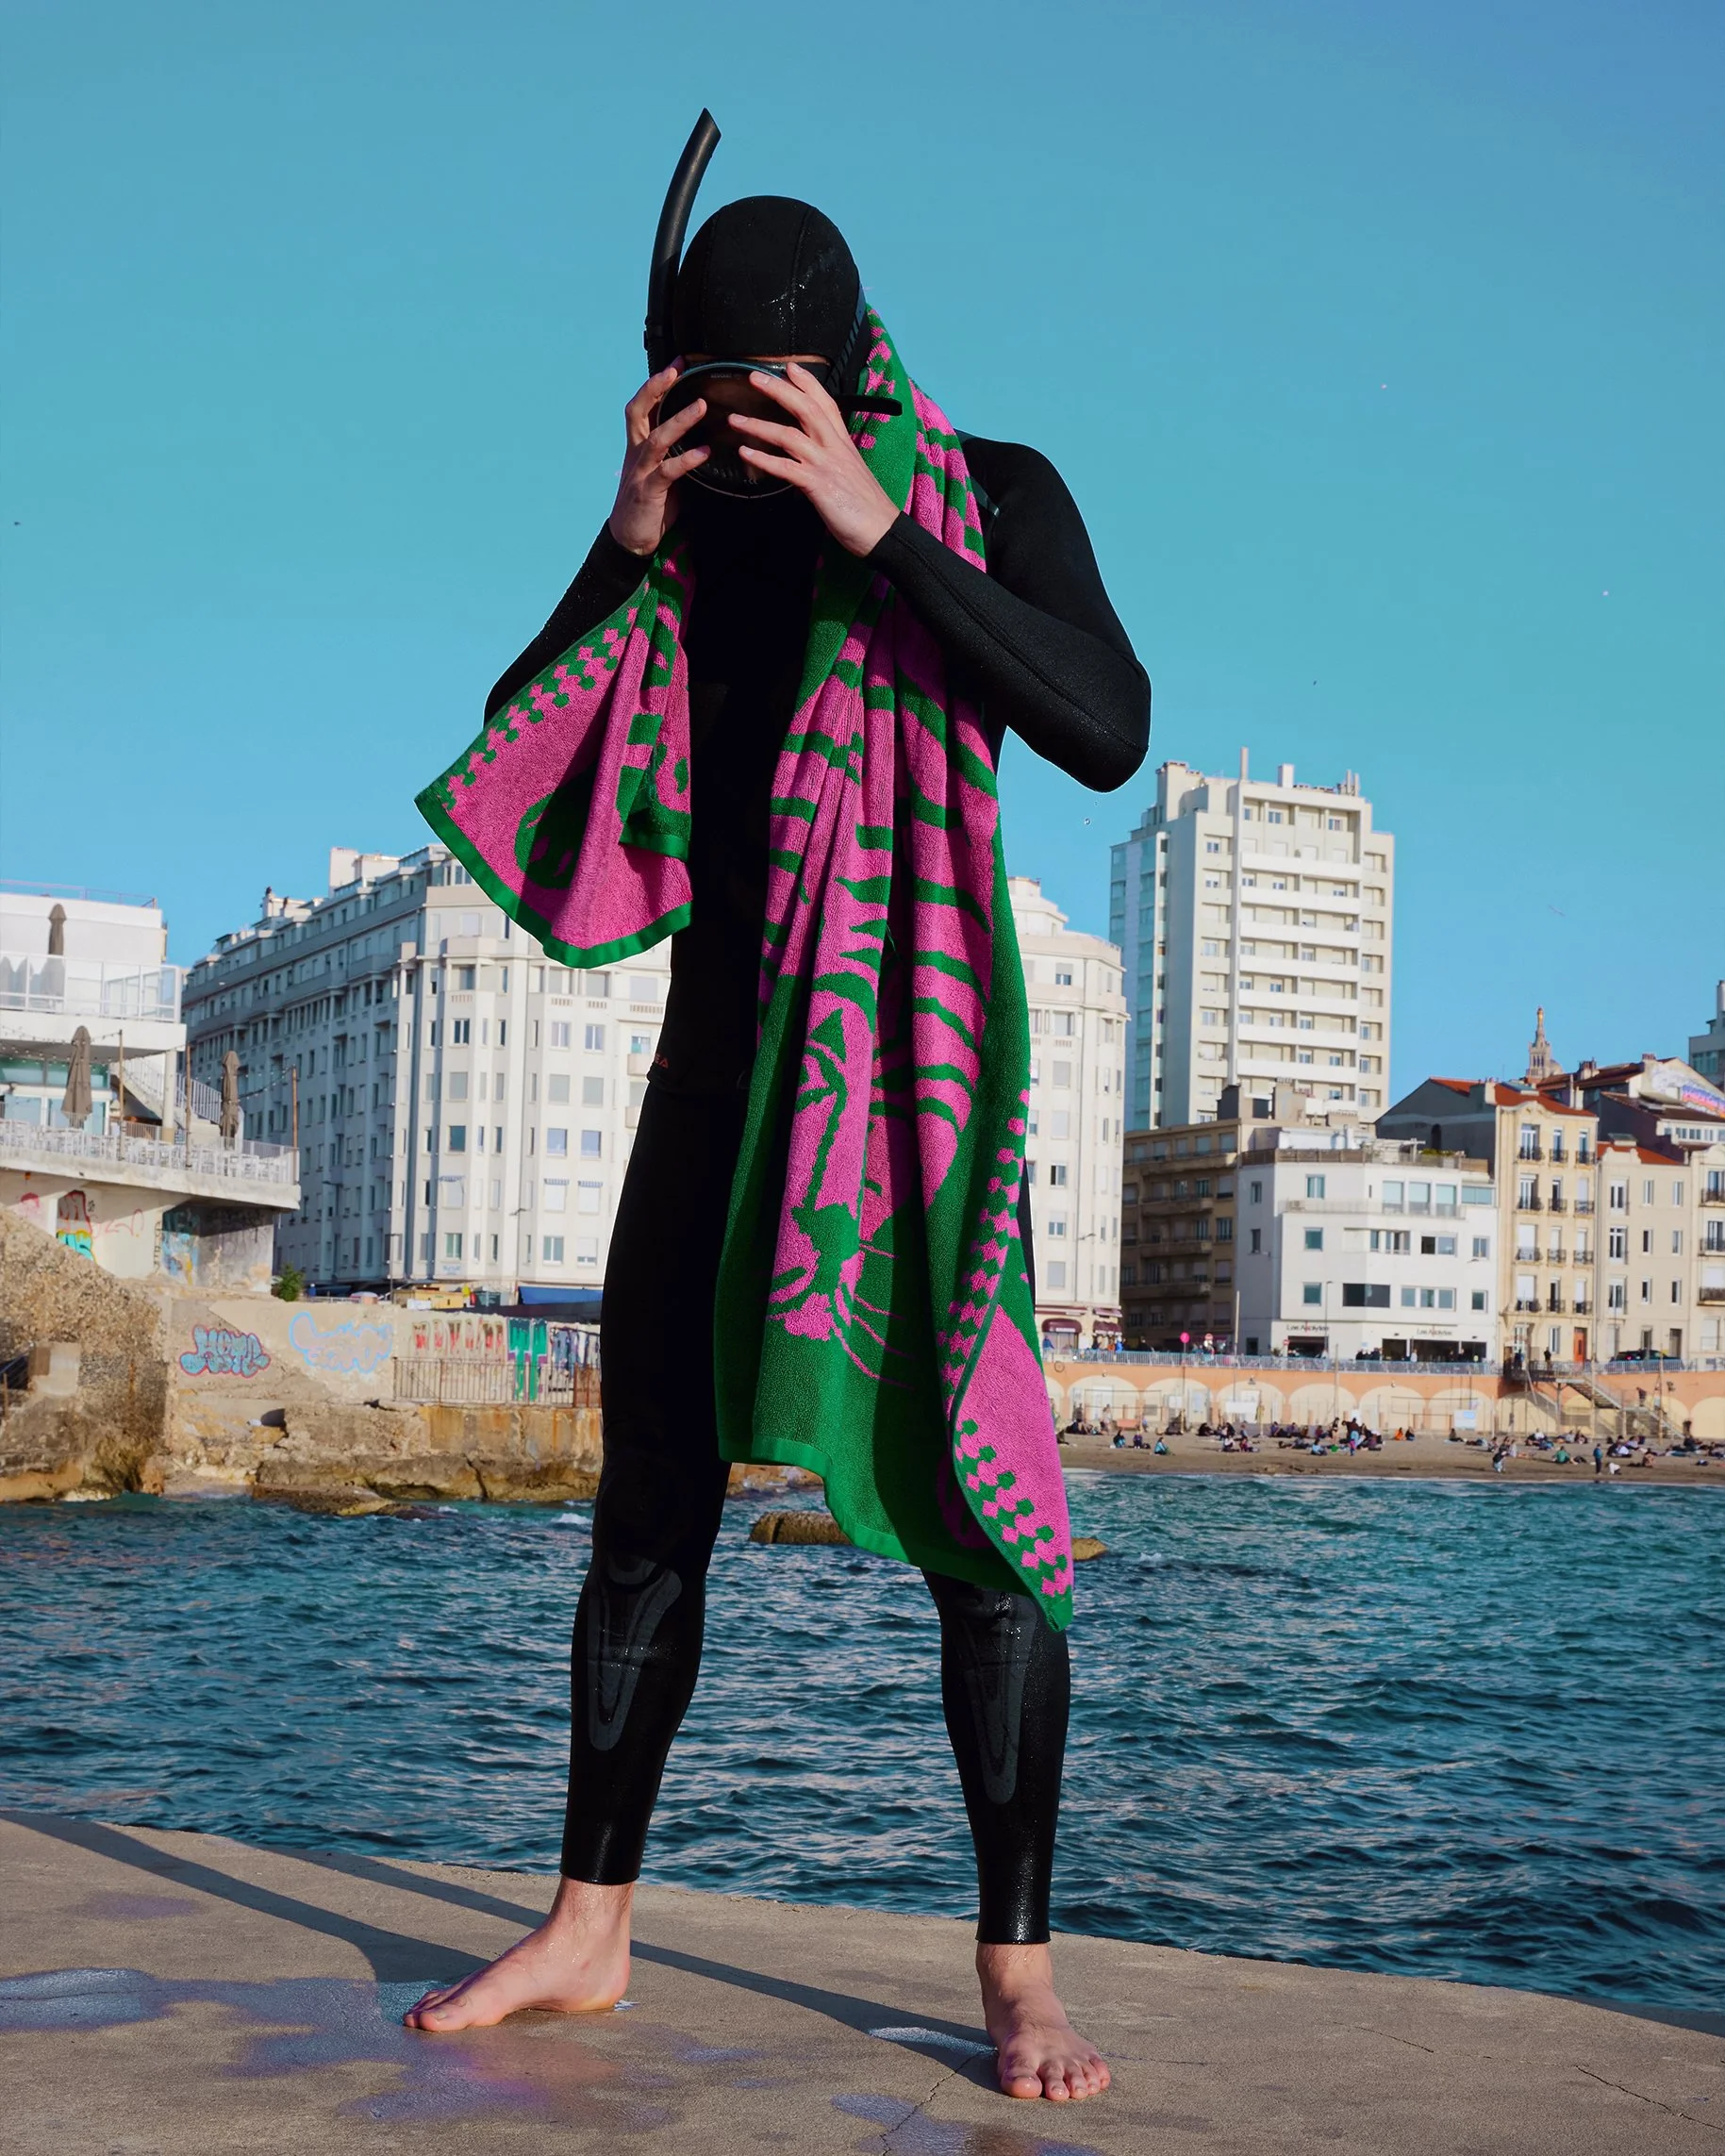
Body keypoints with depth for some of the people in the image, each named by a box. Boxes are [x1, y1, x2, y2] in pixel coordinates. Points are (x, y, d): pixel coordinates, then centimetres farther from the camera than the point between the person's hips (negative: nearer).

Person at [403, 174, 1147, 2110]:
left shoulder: (992, 495, 0)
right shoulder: (694, 525, 10)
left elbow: (1107, 731, -15)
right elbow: (517, 756, 7)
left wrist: (881, 533, -20)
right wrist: (627, 550, -7)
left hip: (913, 1051, -4)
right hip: (725, 1044, 4)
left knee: (962, 1484, -10)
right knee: (651, 1491, 4)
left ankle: (1016, 1965, -3)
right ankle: (587, 1929, 14)